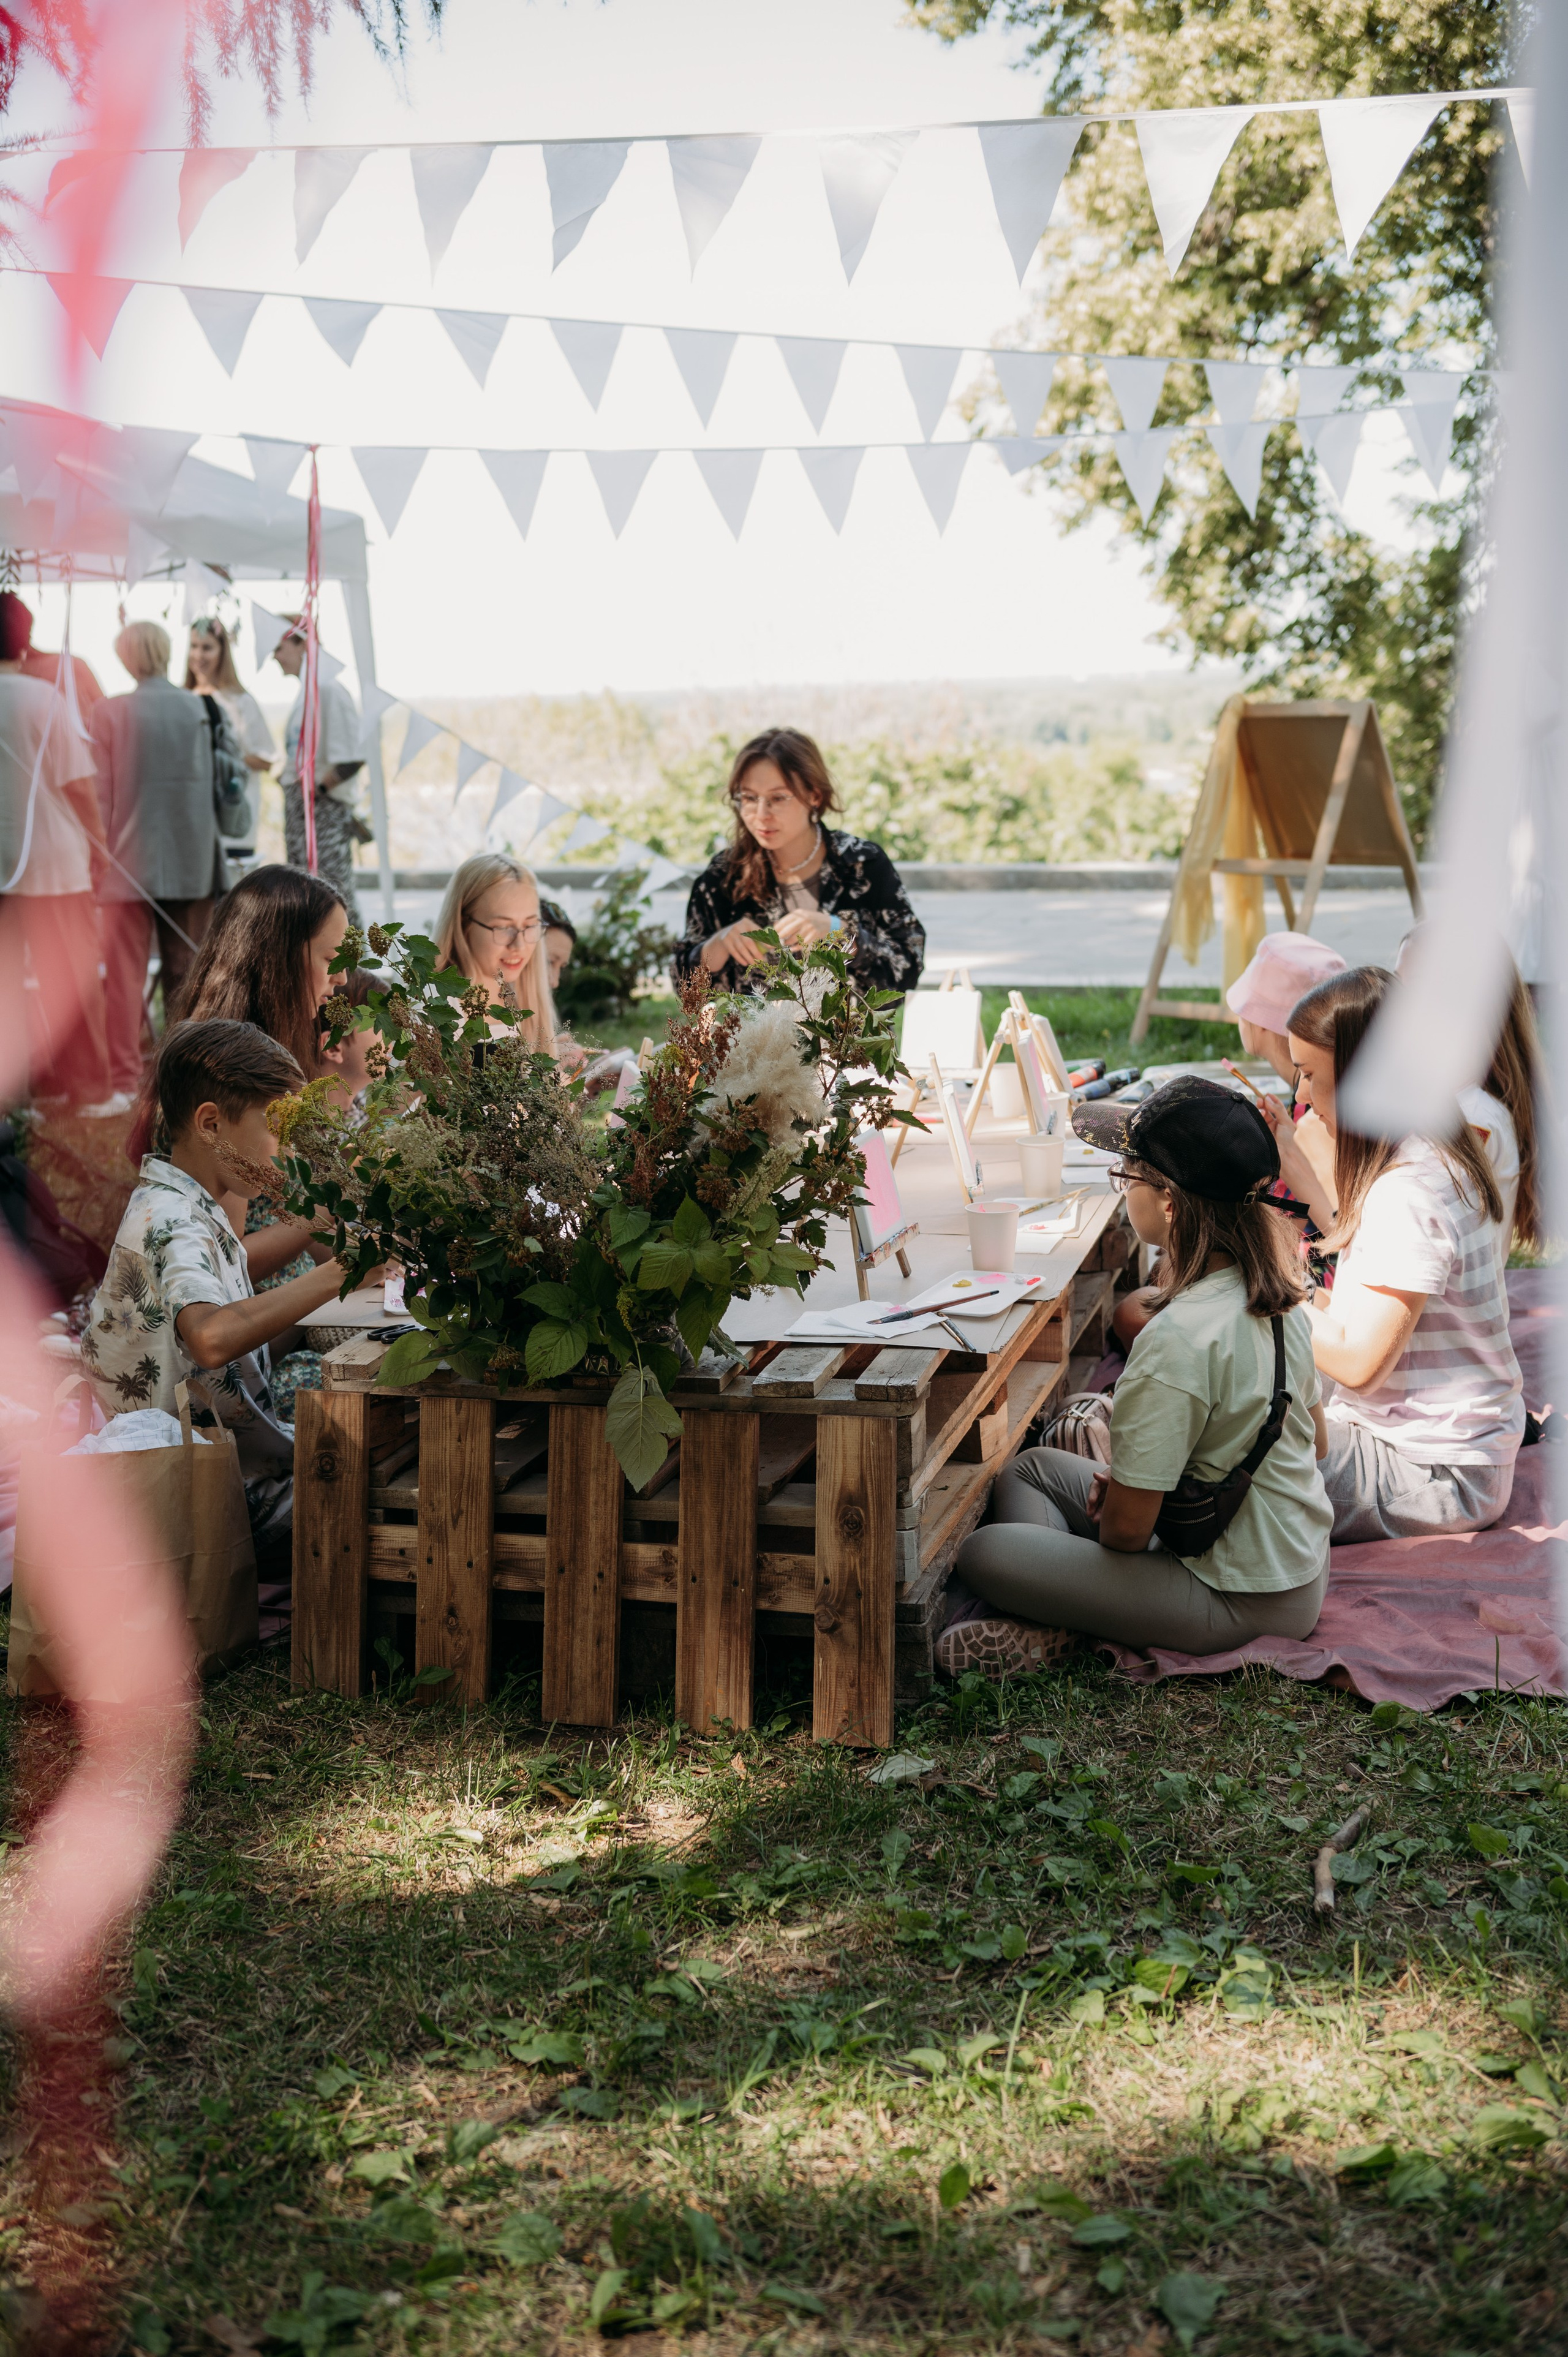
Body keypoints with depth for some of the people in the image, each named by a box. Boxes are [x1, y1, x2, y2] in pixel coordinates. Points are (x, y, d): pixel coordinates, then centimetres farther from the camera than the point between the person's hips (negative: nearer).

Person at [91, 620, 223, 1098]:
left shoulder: (111, 712, -8)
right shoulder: (196, 708, -1)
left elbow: (100, 793, -5)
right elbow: (212, 784, 6)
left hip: (131, 860, -3)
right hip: (192, 860, 3)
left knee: (125, 970, 2)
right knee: (187, 968, 11)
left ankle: (124, 1075, 0)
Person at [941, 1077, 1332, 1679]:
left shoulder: (1179, 1341, -29)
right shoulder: (1279, 1297, -2)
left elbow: (1126, 1529, -23)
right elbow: (1317, 1442, 14)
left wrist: (1111, 1503, 4)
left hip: (1240, 1602, -9)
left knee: (982, 1555, -14)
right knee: (1032, 1467, 16)